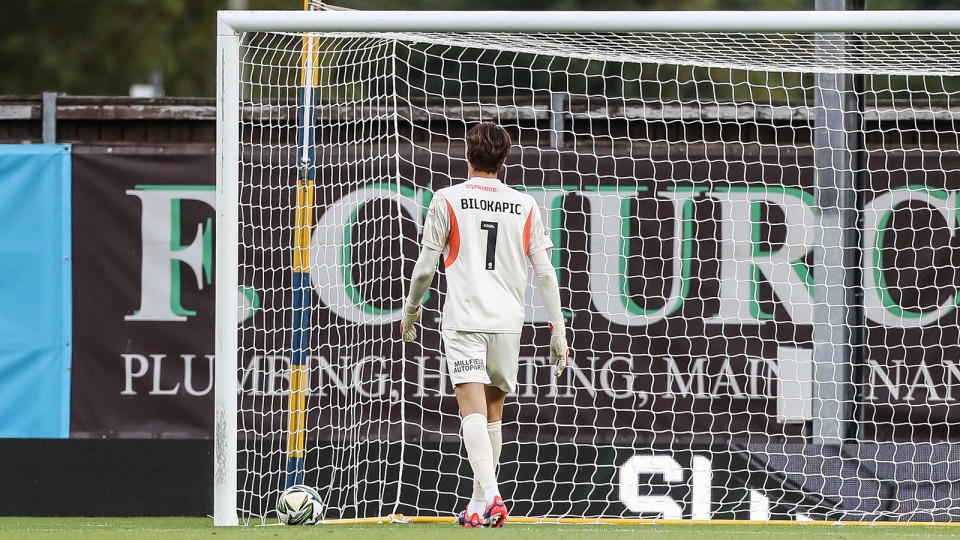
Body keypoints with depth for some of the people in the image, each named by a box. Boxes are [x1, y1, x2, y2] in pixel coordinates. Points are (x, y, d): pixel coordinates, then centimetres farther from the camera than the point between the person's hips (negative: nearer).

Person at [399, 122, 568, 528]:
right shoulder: (525, 206, 7)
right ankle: (481, 503, 21)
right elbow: (545, 273, 5)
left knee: (473, 409, -11)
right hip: (507, 322, 3)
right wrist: (557, 330, 11)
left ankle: (489, 496, -29)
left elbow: (425, 266, 2)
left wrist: (411, 309, 18)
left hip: (463, 320, -3)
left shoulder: (448, 200, -1)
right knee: (493, 412, 16)